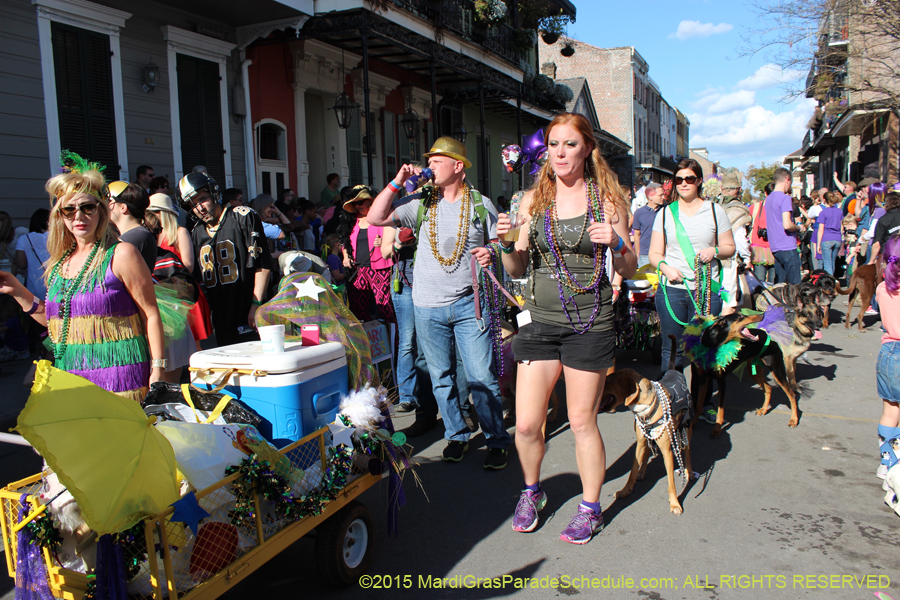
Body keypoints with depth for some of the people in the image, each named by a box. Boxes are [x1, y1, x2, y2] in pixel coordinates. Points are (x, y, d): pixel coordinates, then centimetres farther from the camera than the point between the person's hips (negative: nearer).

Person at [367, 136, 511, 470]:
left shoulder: (481, 204, 4)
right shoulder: (420, 203, 5)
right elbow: (375, 218, -1)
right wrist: (397, 182, -6)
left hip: (469, 303, -2)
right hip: (428, 307, 2)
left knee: (482, 377, -3)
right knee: (441, 377, 11)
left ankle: (496, 441, 11)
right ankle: (457, 435, 27)